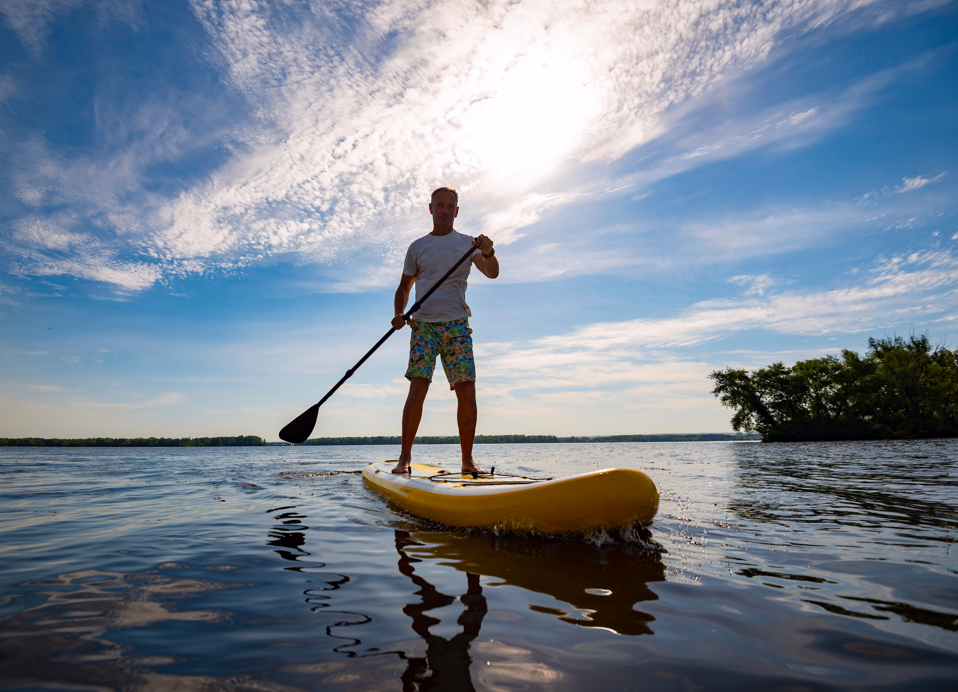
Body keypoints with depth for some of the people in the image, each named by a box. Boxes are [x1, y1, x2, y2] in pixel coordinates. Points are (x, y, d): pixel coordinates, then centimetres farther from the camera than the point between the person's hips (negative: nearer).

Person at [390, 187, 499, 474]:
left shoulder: (467, 243, 12)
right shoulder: (417, 247, 13)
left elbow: (492, 273, -3)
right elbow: (404, 287, 16)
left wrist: (488, 253, -25)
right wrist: (399, 314, -3)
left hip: (457, 324, 0)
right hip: (424, 324, 0)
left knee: (467, 391, -6)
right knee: (417, 389, -13)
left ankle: (467, 460, 5)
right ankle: (405, 456, -3)